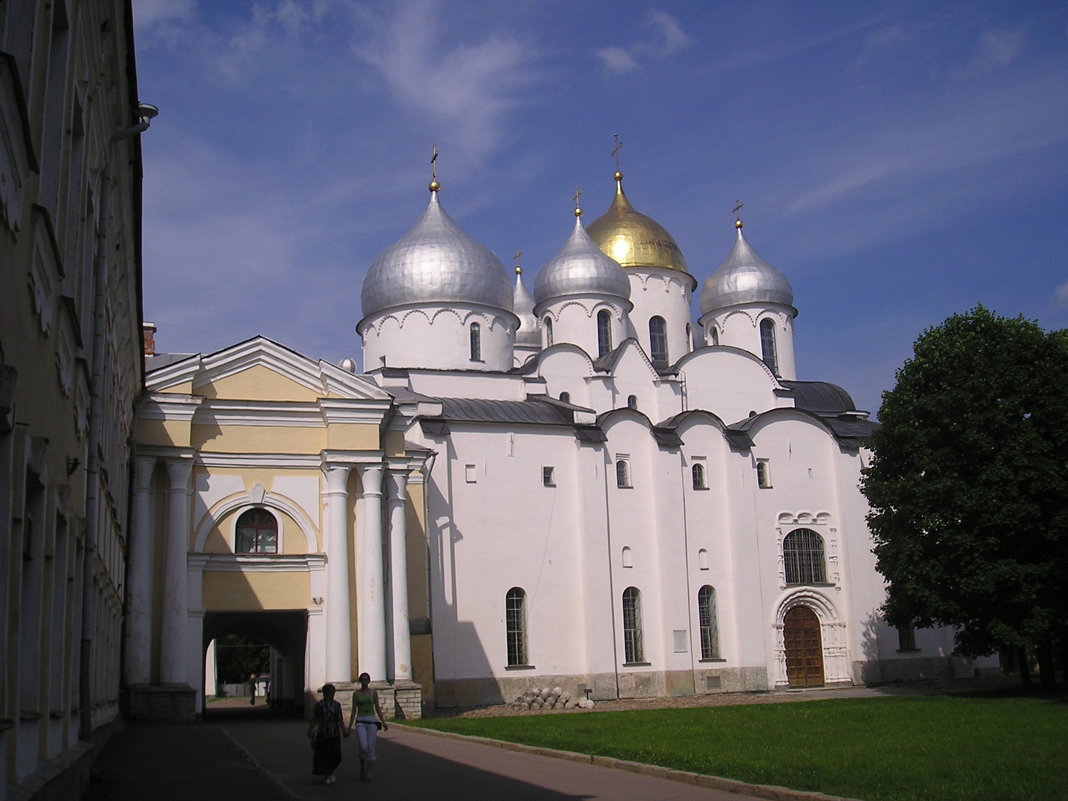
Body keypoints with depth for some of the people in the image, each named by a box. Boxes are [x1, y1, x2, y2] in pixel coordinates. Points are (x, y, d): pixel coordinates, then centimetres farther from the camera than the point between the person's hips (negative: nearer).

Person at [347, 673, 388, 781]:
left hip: (372, 721, 1)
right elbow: (353, 711, 7)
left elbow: (377, 708, 7)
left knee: (371, 748, -4)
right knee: (363, 747, -17)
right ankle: (363, 767, 10)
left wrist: (383, 722, -1)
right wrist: (349, 727, 2)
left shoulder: (373, 692, 6)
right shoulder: (356, 694, 6)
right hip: (360, 722, -1)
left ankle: (370, 774, 4)